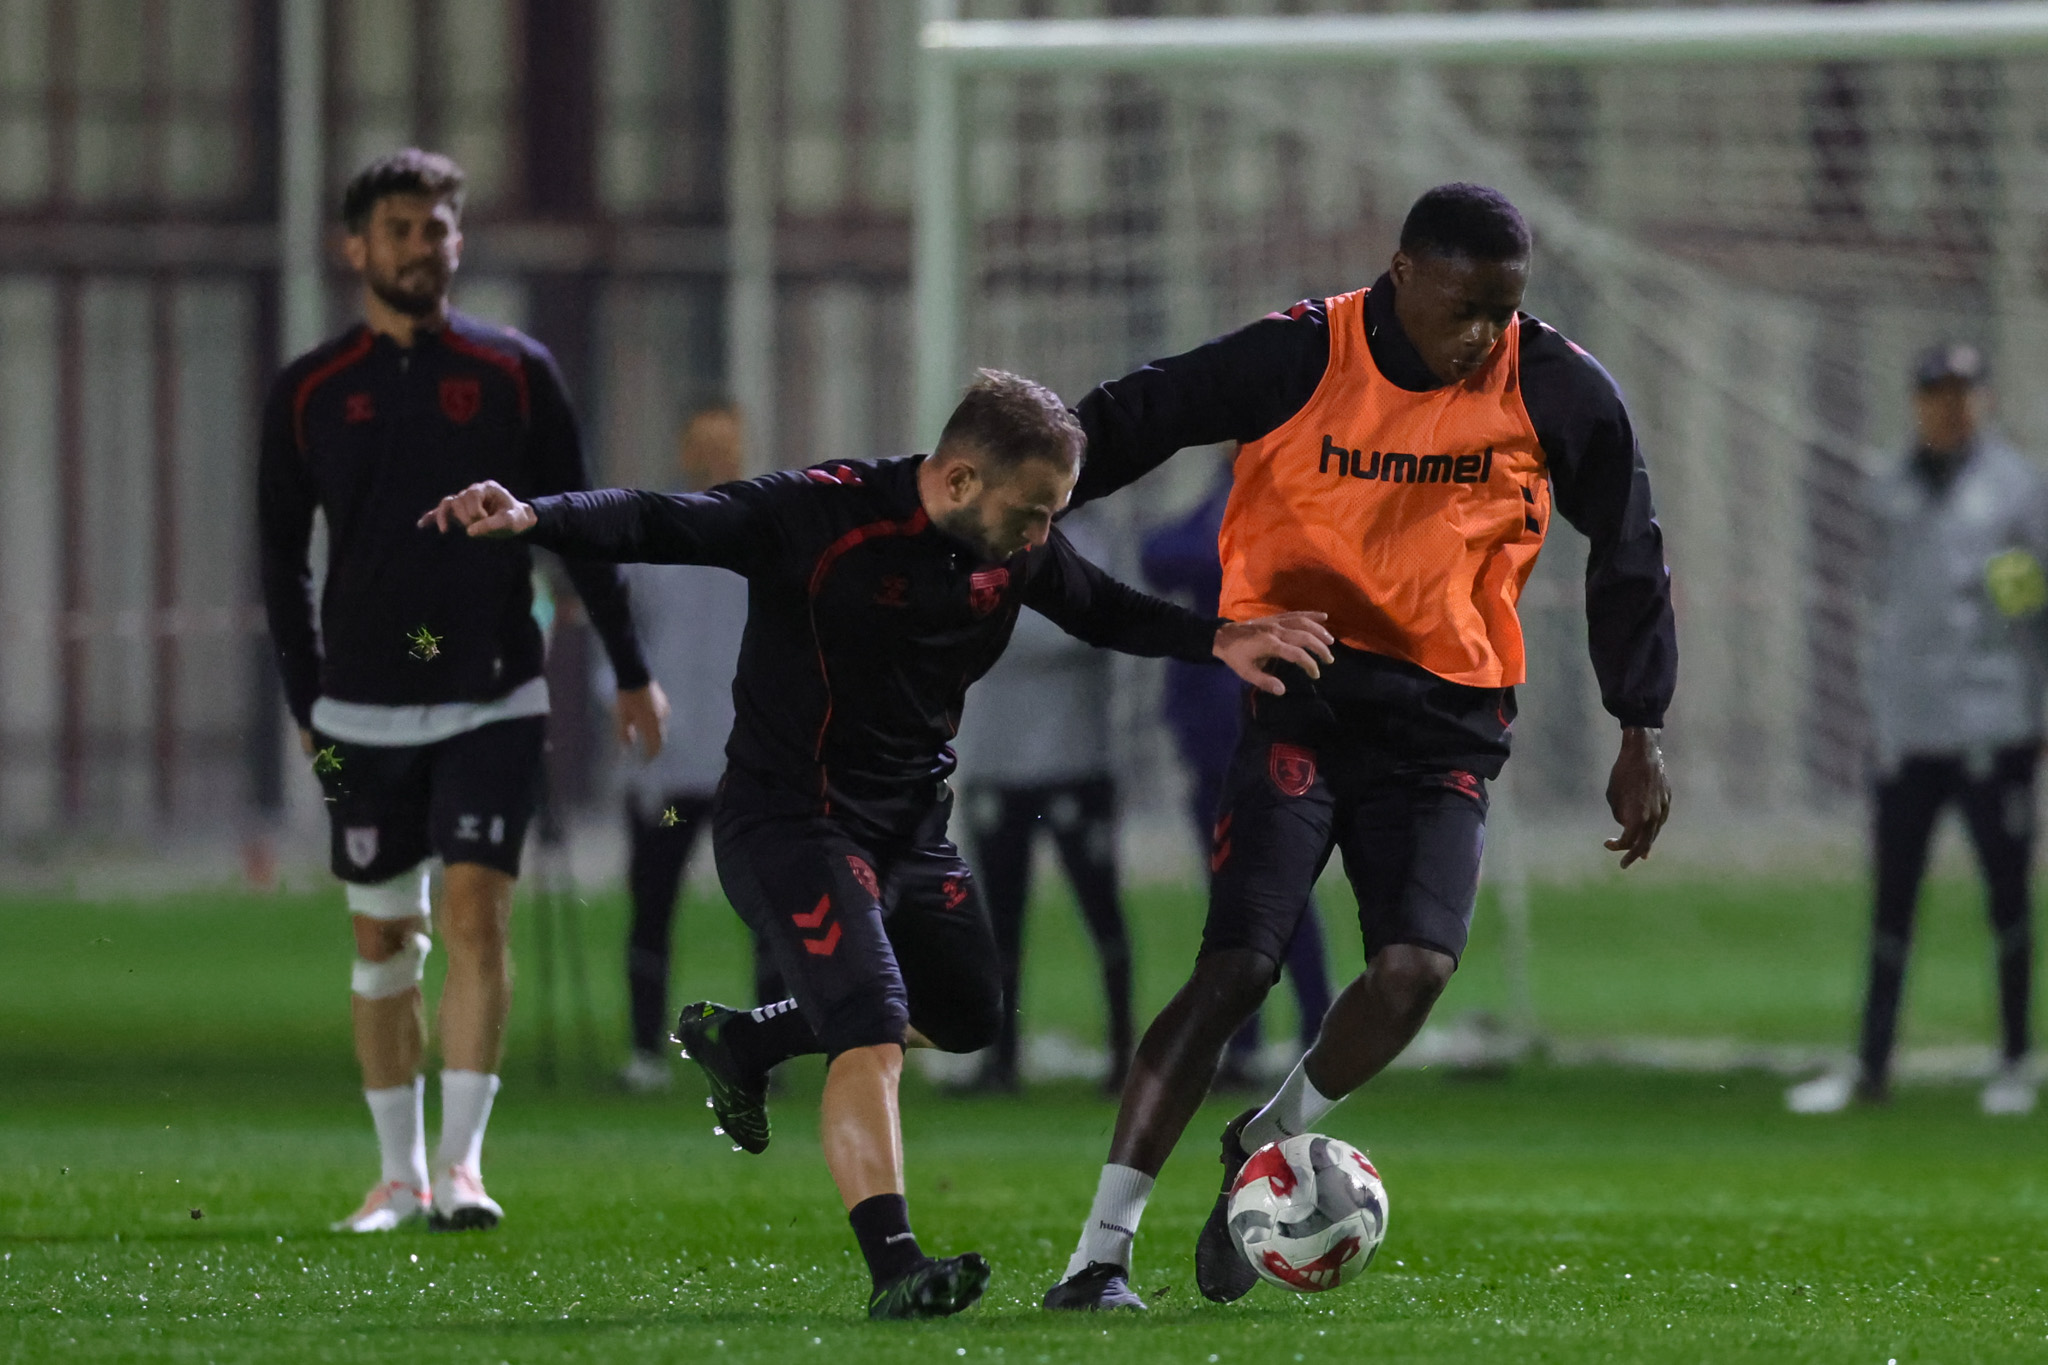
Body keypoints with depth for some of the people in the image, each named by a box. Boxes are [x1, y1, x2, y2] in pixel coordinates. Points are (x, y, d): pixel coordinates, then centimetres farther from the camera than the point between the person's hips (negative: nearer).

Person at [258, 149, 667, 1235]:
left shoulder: (513, 372, 3)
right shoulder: (309, 392, 4)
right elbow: (281, 555, 10)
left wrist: (629, 670, 8)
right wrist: (307, 706, 5)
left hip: (494, 697, -1)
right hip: (364, 708, 1)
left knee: (477, 913, -13)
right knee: (382, 939, 5)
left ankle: (462, 1160, -12)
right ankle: (401, 1173, 15)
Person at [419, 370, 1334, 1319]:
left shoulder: (1017, 549, -2)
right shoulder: (819, 516, -23)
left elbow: (1103, 611, 15)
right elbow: (657, 525, -26)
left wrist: (1218, 640, -1)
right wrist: (530, 519, -41)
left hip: (910, 824, 8)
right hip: (790, 819, -8)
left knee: (968, 1015, 21)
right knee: (874, 1033, -23)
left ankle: (738, 1041, 39)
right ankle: (894, 1270, -27)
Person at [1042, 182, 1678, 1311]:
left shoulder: (1555, 391, -3)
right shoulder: (1301, 358, -9)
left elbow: (1625, 553, 10)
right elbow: (1127, 423, 1)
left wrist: (1640, 732, 12)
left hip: (1443, 721, 2)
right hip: (1301, 697, -2)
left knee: (1415, 969, -19)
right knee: (1235, 968, -15)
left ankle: (1268, 1144, 12)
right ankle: (1100, 1251, -12)